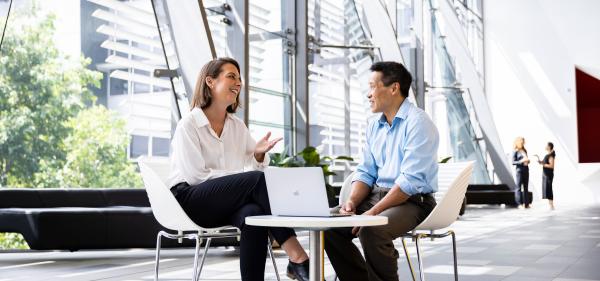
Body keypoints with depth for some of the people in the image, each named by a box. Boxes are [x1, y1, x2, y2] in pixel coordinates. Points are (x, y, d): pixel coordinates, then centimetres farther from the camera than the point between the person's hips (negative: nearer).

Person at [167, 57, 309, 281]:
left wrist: (258, 154, -11)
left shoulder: (238, 126, 16)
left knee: (254, 213, -33)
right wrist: (245, 178, -15)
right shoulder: (188, 125, -3)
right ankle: (297, 258, -33)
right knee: (258, 180, -29)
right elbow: (195, 176, -12)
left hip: (226, 204, 5)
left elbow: (255, 167, 13)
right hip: (191, 200, -5)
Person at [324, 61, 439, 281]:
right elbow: (366, 173, 15)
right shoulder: (374, 126, 14)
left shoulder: (418, 123, -13)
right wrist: (352, 202, -5)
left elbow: (410, 182, -21)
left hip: (412, 201, -8)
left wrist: (373, 212, -23)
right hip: (376, 195, 8)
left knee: (371, 230, -33)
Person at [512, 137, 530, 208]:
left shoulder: (524, 151, 14)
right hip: (519, 170, -7)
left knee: (526, 187, 7)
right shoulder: (515, 152, -4)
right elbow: (513, 162, -9)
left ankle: (526, 203, 10)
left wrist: (528, 161, 4)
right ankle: (520, 203, -5)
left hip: (526, 170, 7)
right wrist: (521, 161, -20)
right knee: (519, 187, -5)